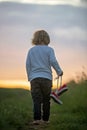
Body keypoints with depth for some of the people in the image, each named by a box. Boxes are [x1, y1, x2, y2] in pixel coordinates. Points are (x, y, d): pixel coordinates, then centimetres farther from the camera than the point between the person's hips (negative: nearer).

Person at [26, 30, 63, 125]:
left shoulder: (31, 50, 10)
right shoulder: (49, 49, 3)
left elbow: (28, 64, 7)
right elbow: (53, 61, -9)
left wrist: (29, 77, 13)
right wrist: (59, 71, 4)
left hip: (34, 78, 1)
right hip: (46, 78, -1)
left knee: (36, 100, -4)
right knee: (46, 100, 10)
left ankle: (37, 118, -18)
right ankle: (45, 119, 15)